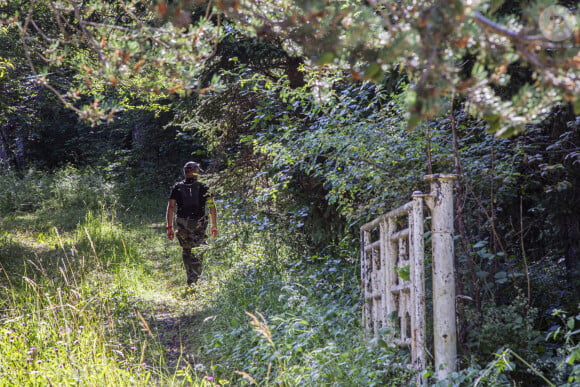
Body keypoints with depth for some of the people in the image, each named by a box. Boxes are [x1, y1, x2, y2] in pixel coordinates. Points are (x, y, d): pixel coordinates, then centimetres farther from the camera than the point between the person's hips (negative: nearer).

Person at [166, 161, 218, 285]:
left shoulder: (177, 187, 7)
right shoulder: (203, 187, 4)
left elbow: (170, 207, 1)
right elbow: (212, 208, 1)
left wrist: (169, 227, 3)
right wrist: (214, 226, 8)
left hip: (182, 225, 2)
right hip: (199, 224, -2)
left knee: (187, 251, 17)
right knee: (197, 254, -2)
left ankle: (191, 278, 24)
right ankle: (193, 281, -12)